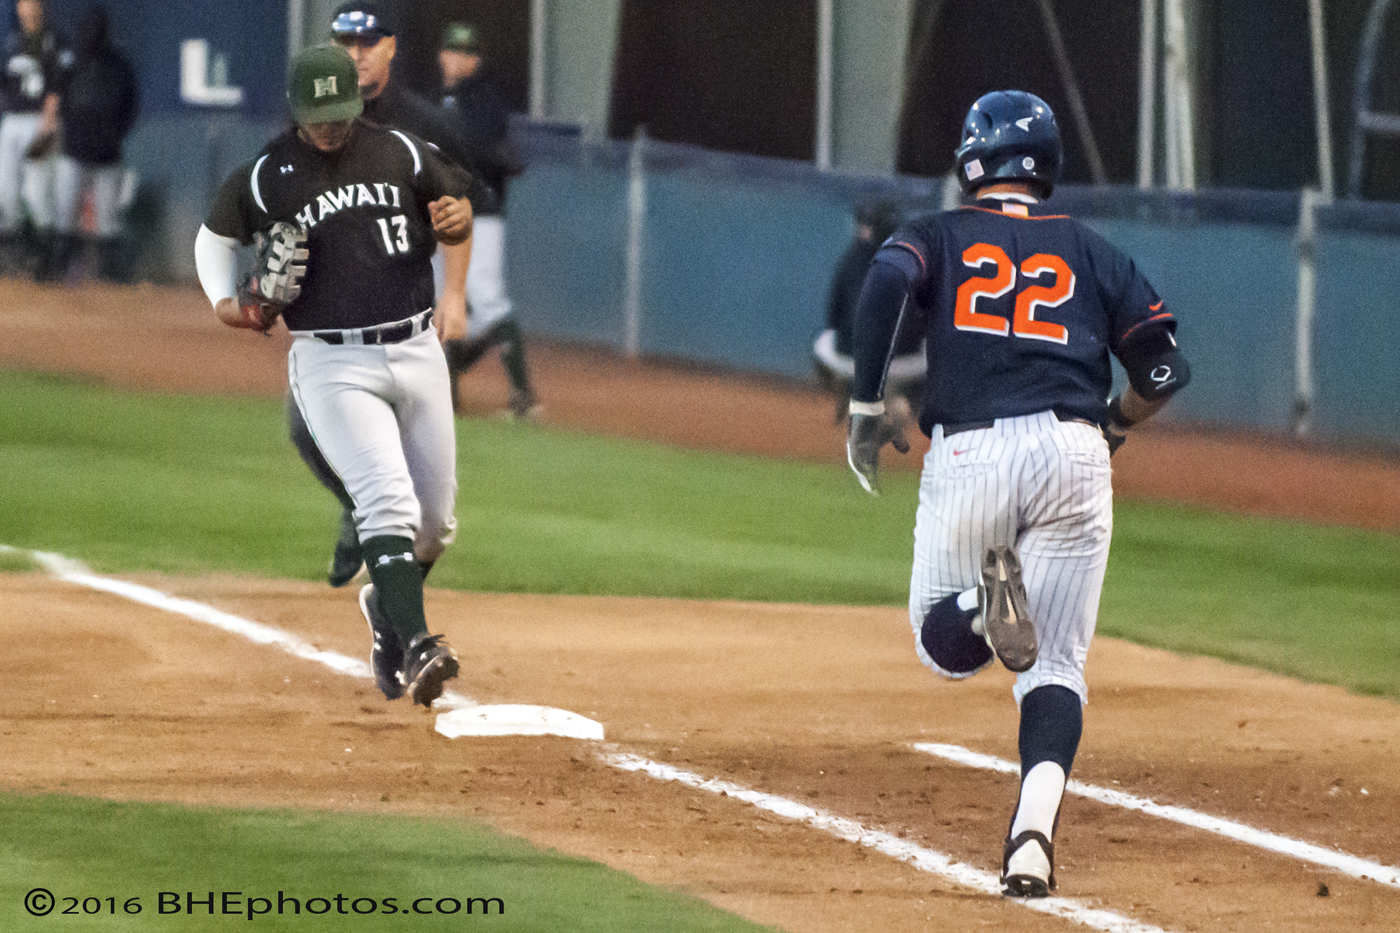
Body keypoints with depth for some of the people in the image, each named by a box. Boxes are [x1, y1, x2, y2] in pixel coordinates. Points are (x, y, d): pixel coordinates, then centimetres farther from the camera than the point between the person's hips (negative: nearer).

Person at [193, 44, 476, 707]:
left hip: (416, 351, 4)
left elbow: (454, 228, 15)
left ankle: (387, 605, 38)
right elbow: (215, 234, 14)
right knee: (387, 498, -23)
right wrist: (223, 300, -3)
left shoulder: (402, 154, 3)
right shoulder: (266, 177, -2)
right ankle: (415, 646, -32)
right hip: (332, 364, -4)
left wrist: (458, 219, -9)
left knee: (436, 517, 10)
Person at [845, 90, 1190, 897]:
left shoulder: (940, 236, 13)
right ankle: (1035, 829, -20)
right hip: (1074, 453, 1)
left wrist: (867, 408, -4)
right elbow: (1166, 367, 12)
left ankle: (986, 602, -21)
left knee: (945, 644, 16)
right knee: (1057, 668, 4)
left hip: (969, 454, -1)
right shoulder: (1091, 252, 17)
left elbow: (887, 280, -10)